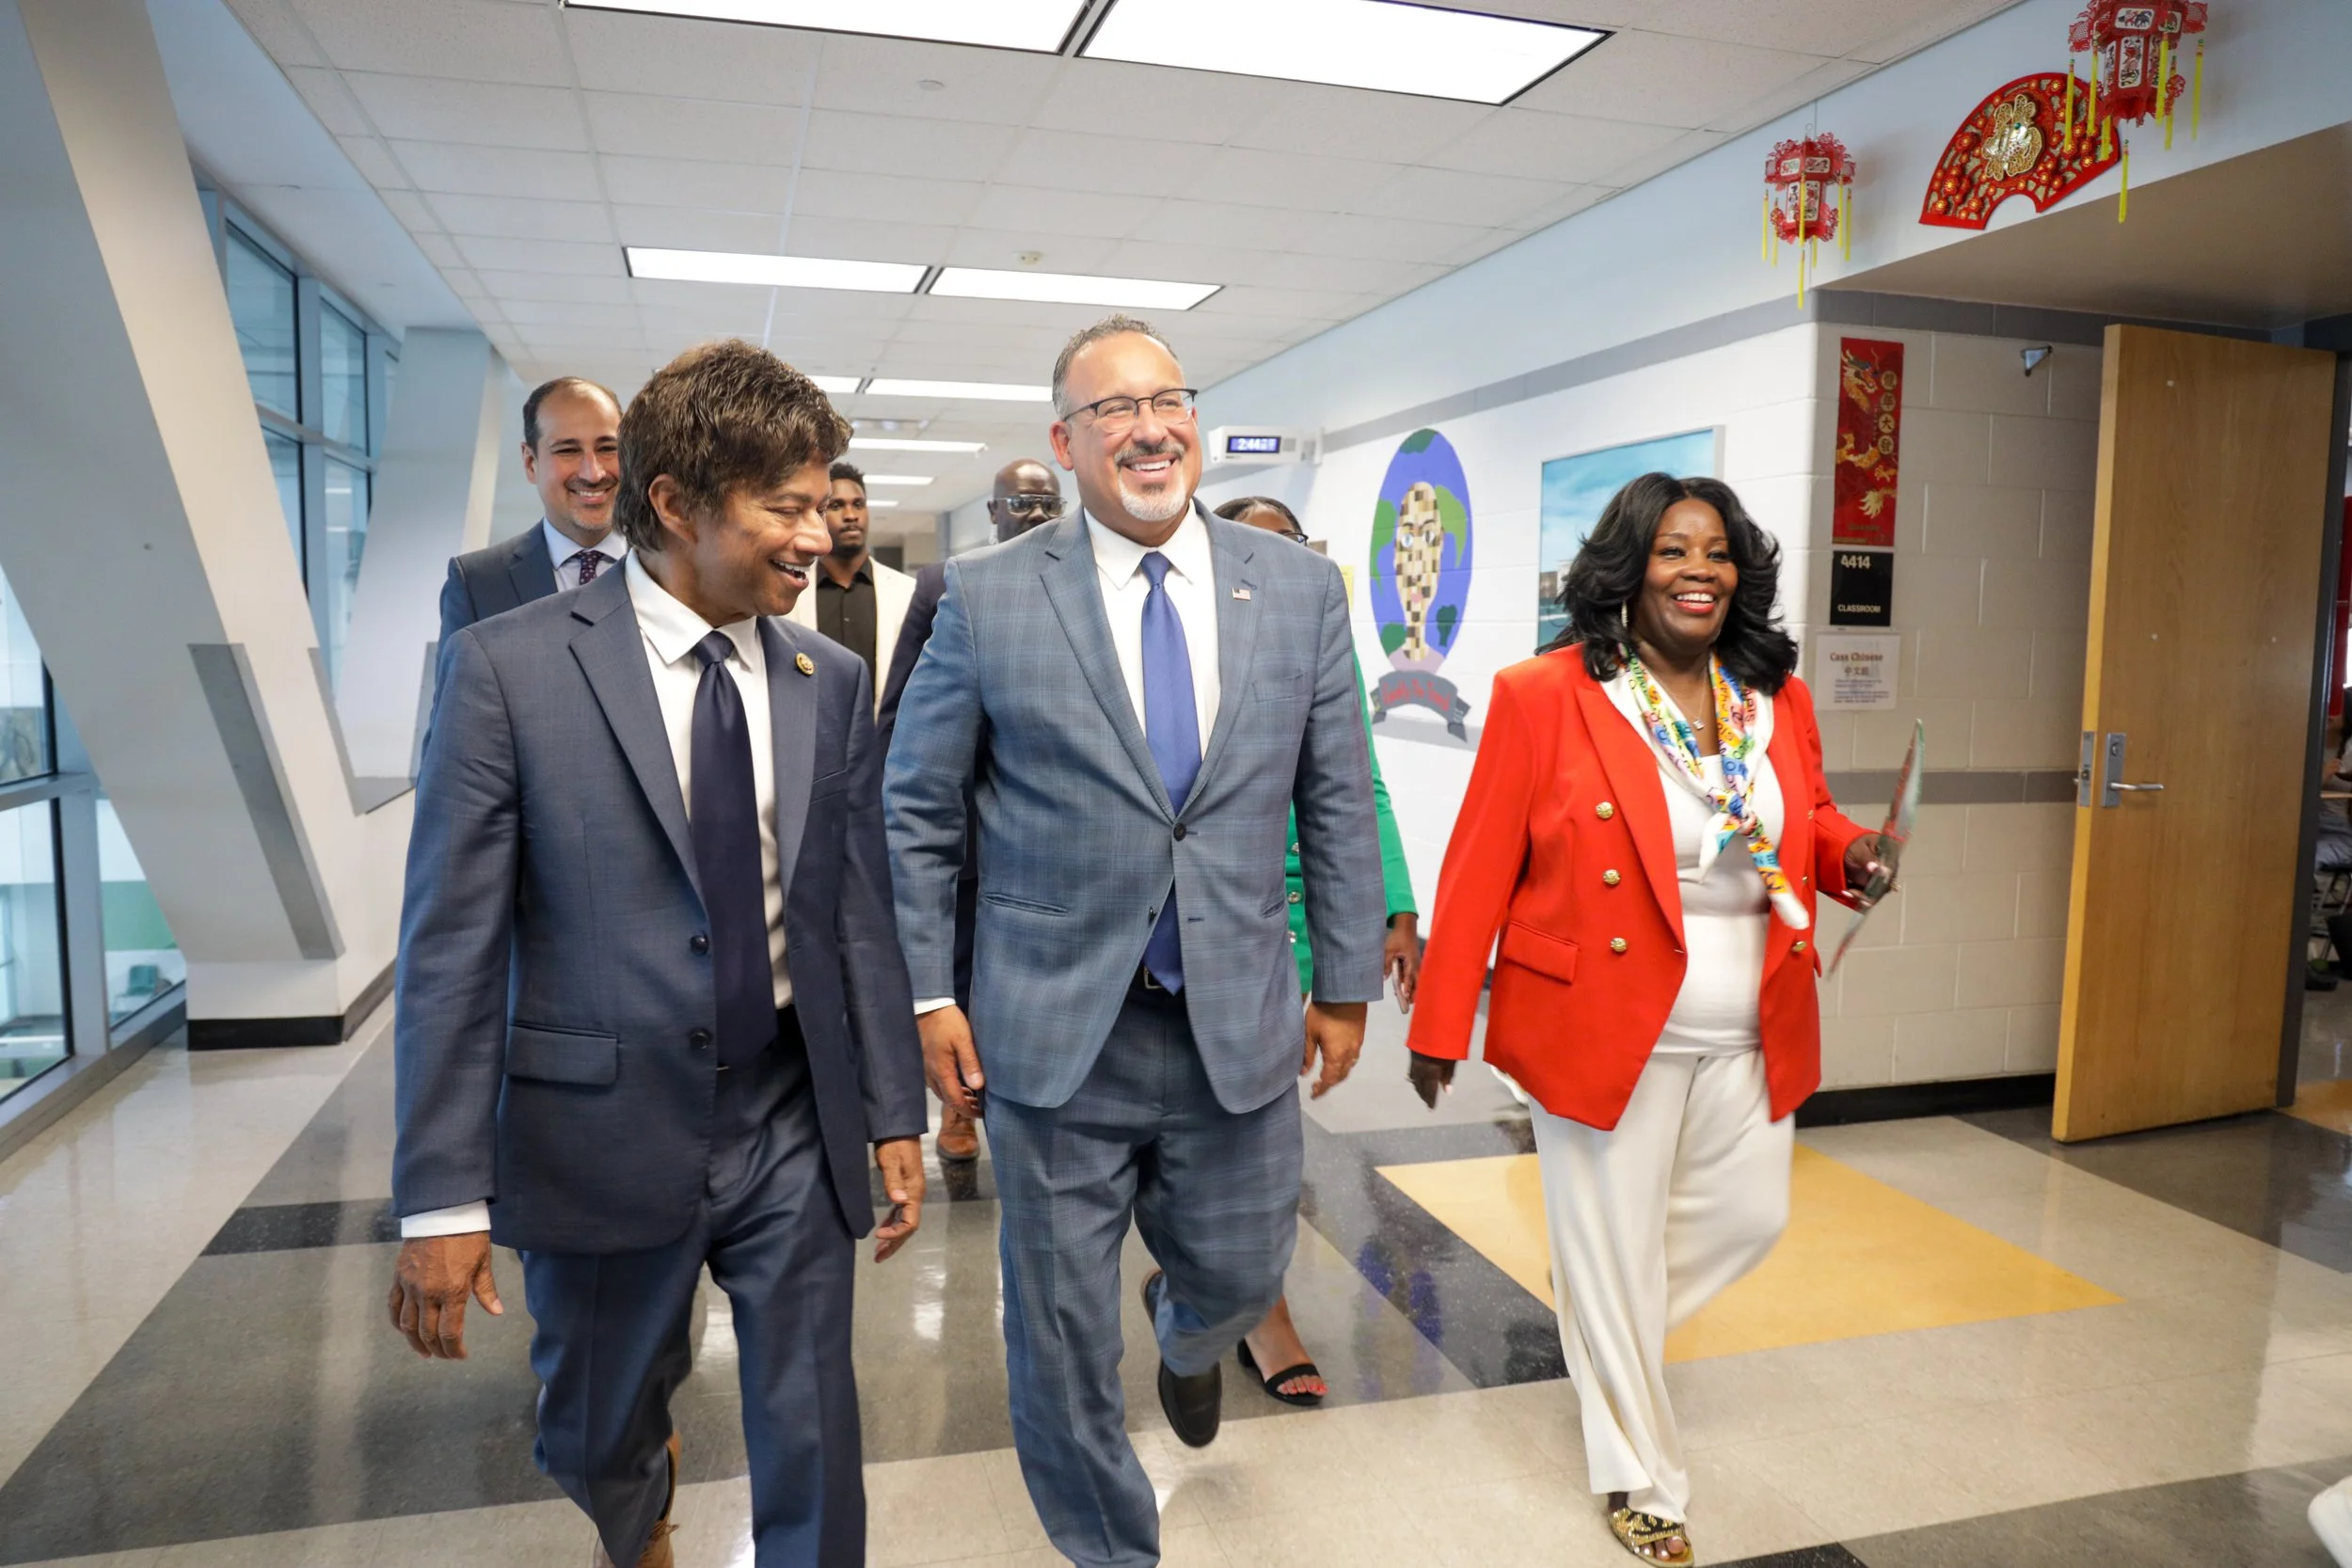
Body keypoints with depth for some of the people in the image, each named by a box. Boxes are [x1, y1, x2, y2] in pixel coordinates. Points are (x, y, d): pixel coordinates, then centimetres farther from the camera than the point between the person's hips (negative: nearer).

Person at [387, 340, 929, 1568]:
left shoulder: (831, 684, 1)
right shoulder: (510, 667, -10)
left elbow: (860, 911, 5)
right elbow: (450, 945, -10)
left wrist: (895, 1115, 6)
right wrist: (443, 1195, -11)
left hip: (795, 1124, 2)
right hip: (603, 1131, -1)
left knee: (812, 1446, 12)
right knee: (600, 1447, 22)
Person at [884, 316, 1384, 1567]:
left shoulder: (1300, 587, 1)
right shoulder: (986, 595, -6)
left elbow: (1337, 801, 6)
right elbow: (916, 810, 1)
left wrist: (1347, 983, 7)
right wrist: (931, 993, -2)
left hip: (1240, 1025, 2)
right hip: (1055, 1028, -1)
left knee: (1239, 1278, 19)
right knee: (1060, 1329, 11)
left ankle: (1185, 1334, 59)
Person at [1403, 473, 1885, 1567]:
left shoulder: (1778, 700, 3)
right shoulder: (1543, 696, -14)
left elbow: (1805, 827, 18)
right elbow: (1480, 868, -12)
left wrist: (1846, 853, -6)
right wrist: (1440, 1023, -12)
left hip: (1751, 1033, 6)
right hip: (1603, 1023, -5)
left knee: (1749, 1219, 19)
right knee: (1614, 1250, 9)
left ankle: (1602, 1325, 48)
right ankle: (1640, 1480, 33)